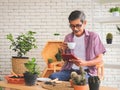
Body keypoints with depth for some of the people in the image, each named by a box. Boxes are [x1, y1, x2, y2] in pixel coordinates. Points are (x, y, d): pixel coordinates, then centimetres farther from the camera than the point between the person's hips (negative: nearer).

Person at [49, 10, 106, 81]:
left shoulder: (93, 36, 4)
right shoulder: (68, 37, 14)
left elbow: (100, 59, 3)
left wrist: (85, 63, -14)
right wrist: (64, 49, -2)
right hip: (69, 70, 4)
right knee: (52, 77, -27)